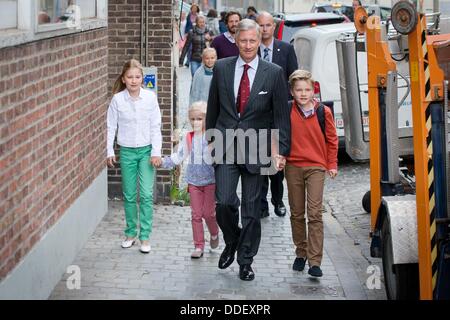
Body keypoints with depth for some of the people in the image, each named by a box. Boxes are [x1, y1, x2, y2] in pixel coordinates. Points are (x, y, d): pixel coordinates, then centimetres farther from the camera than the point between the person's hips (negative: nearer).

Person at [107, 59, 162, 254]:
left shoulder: (150, 97, -6)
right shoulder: (117, 99, -6)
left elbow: (155, 127, -2)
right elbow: (111, 126, 0)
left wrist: (156, 152, -6)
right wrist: (110, 152, -3)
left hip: (146, 150, -1)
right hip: (127, 151, 1)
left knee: (146, 195, -5)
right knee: (129, 195, 9)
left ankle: (145, 236, 1)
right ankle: (131, 233, 21)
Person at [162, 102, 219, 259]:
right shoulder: (189, 138, 4)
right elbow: (179, 156, 10)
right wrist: (163, 162, 1)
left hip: (210, 180, -4)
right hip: (194, 181, 4)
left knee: (208, 213, -4)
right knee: (196, 215, 5)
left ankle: (214, 234, 27)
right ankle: (199, 246, 12)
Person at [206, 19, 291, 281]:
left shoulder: (274, 73, -3)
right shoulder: (221, 68, 3)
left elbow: (281, 115, -1)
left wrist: (281, 150, -6)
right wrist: (211, 137, 15)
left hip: (256, 148, -1)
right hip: (226, 145, 1)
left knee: (251, 208, 5)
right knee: (224, 202, -8)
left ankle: (246, 261, 19)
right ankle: (232, 243, 21)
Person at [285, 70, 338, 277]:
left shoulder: (323, 112, -2)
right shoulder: (287, 111, -1)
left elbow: (332, 139, 7)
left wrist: (332, 164, 7)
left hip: (316, 167, -2)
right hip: (293, 166, 2)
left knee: (315, 214, -9)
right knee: (296, 214, 10)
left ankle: (315, 262, -9)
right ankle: (301, 253, 25)